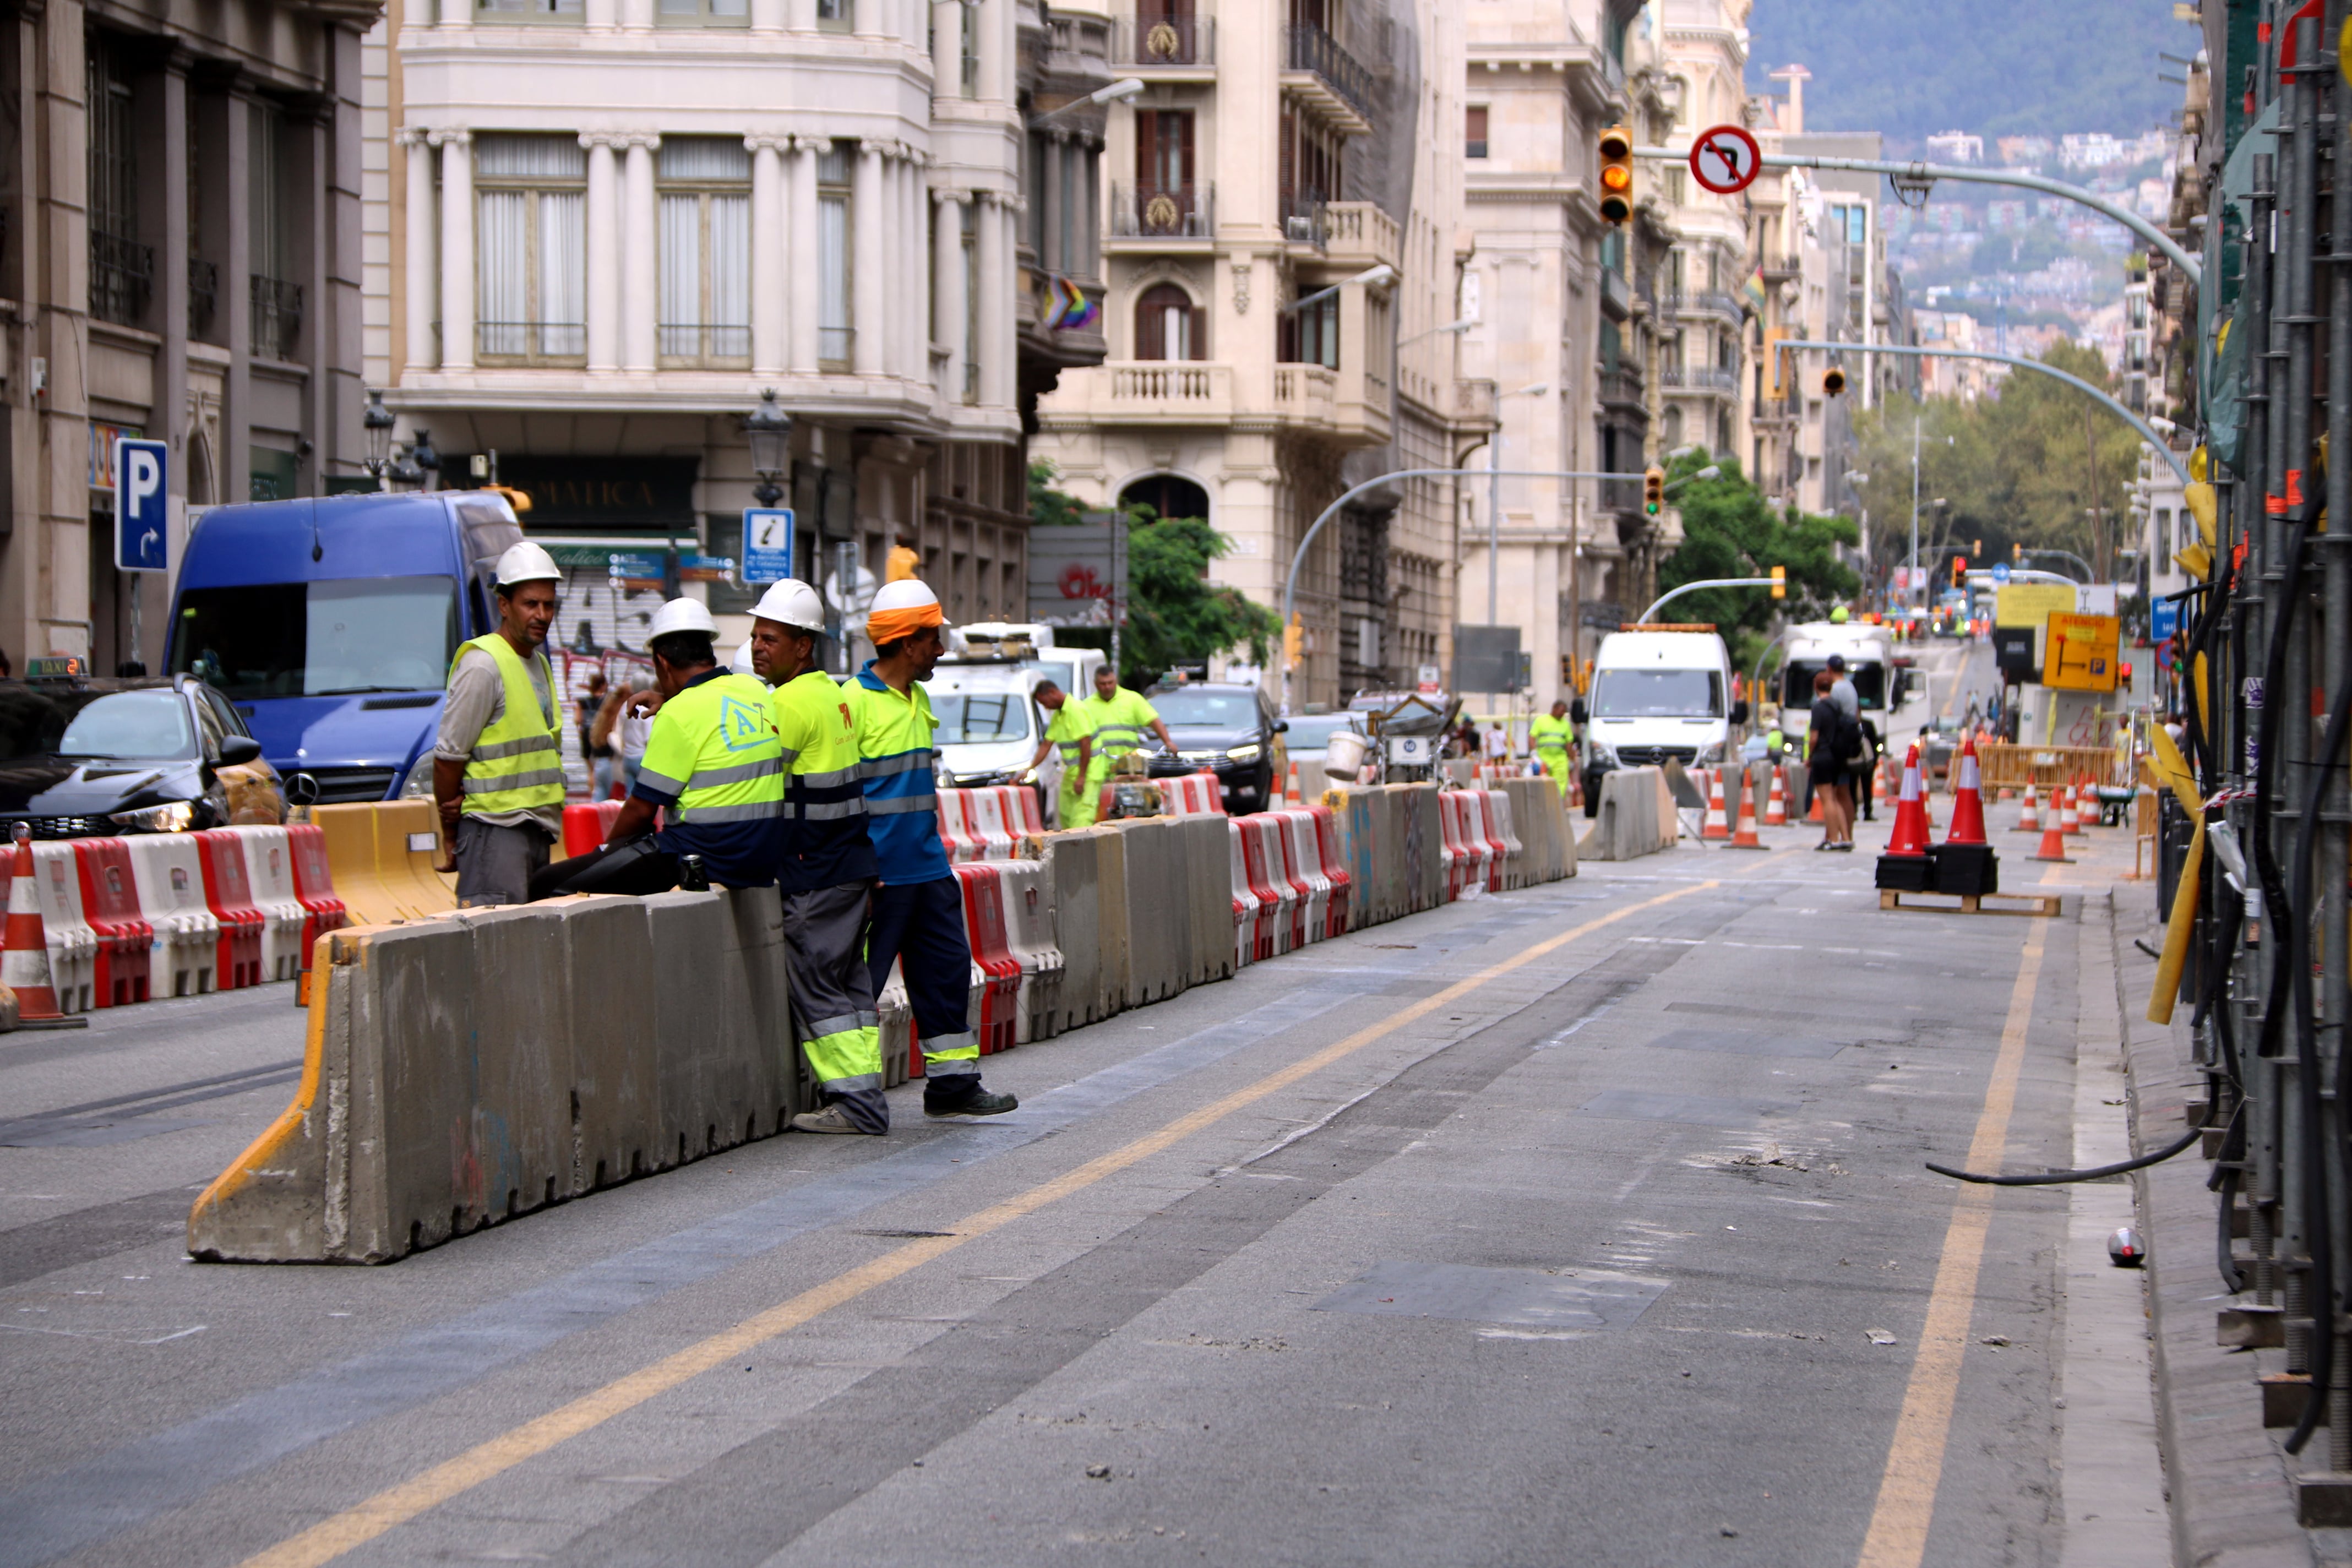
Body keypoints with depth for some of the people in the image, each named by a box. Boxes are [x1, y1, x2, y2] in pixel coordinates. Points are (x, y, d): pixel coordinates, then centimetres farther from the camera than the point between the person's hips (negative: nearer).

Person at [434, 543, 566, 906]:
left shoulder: (539, 664, 17)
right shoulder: (482, 665, -11)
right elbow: (448, 756, -10)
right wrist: (451, 832, -4)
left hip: (536, 828, 9)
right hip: (495, 827, -9)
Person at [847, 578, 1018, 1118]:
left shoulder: (918, 700, 14)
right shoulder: (854, 702, -13)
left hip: (928, 867, 9)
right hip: (879, 873, -9)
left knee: (947, 968, 9)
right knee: (859, 979, -2)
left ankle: (953, 1079, 16)